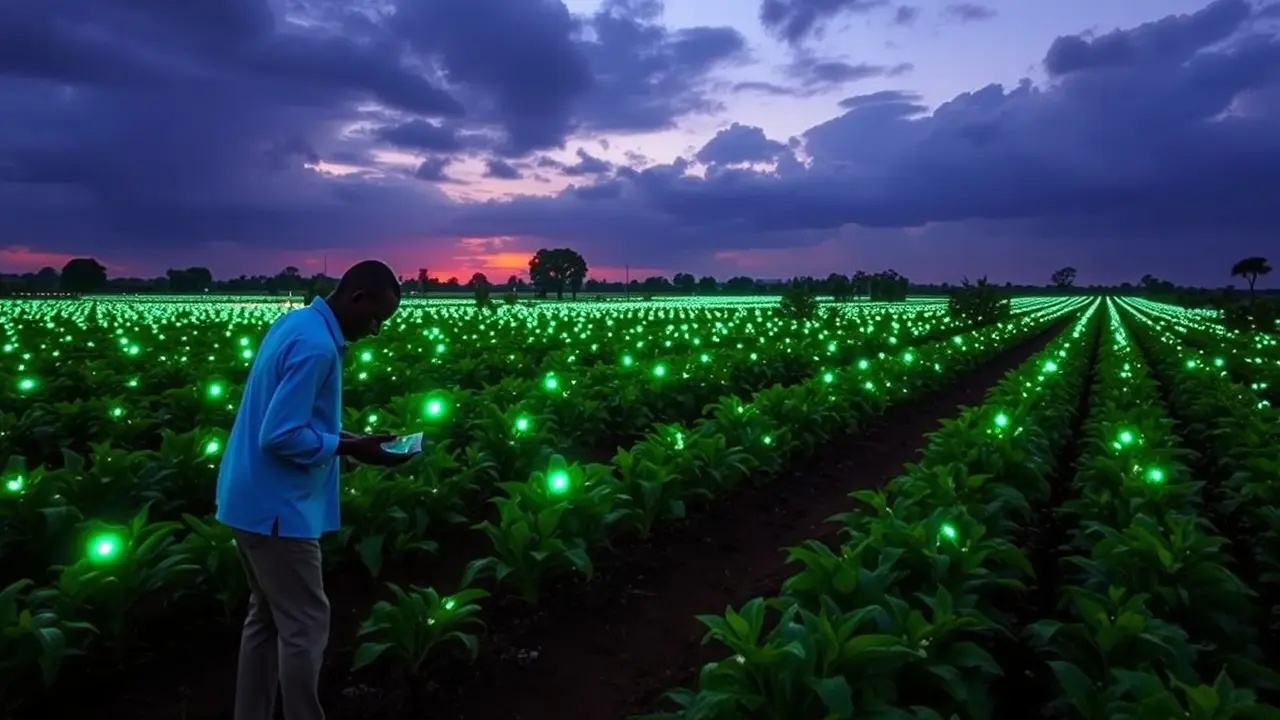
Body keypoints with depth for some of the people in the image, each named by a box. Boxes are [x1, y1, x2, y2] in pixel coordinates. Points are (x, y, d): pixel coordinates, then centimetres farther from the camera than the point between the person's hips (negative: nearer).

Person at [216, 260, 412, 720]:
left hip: (254, 499, 10)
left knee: (267, 617, 17)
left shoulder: (296, 322, 9)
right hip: (277, 507, -10)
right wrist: (352, 448, -17)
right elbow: (282, 437, -26)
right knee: (305, 626, 0)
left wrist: (348, 439, 8)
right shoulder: (316, 346, -23)